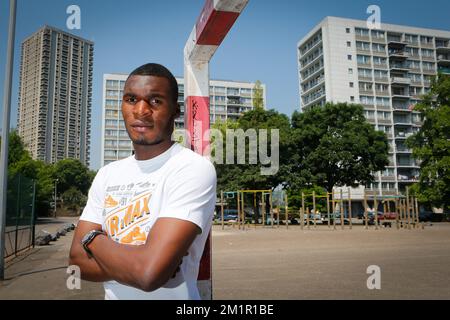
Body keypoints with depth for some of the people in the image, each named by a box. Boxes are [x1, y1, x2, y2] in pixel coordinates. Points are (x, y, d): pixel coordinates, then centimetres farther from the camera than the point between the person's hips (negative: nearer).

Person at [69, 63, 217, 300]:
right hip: (112, 296, 6)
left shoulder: (195, 169, -22)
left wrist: (93, 239, -12)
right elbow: (77, 260, -6)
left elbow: (150, 273, -31)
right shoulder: (107, 175, 0)